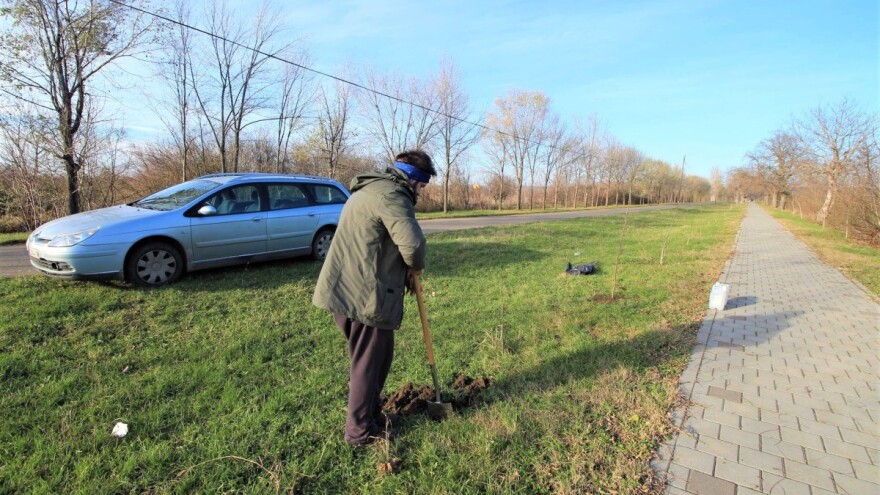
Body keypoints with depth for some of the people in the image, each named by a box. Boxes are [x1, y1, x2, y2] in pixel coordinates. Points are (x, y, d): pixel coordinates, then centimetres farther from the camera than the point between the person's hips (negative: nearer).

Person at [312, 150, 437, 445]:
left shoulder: (370, 189, 20)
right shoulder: (391, 195, -15)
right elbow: (412, 243, -28)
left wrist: (406, 272, 13)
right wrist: (416, 267, -6)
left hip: (343, 290, 10)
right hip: (365, 295, -10)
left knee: (366, 357, 23)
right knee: (369, 362, 6)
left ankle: (369, 412, 40)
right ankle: (360, 430, 22)